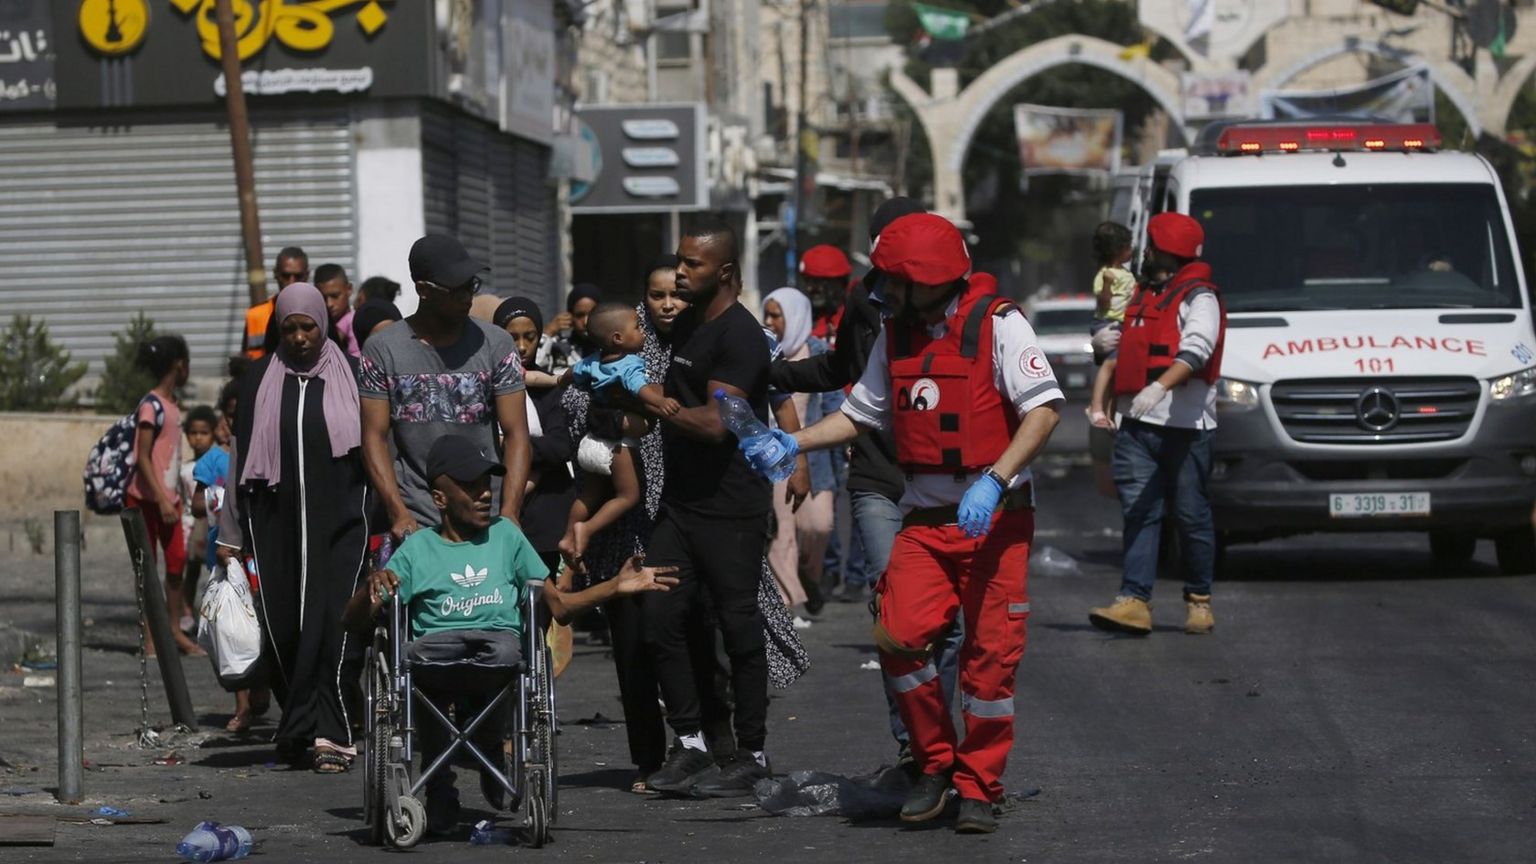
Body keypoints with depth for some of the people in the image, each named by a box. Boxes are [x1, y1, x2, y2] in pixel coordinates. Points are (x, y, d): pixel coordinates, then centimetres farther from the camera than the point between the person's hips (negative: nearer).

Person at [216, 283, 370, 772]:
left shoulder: (350, 378, 4)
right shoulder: (260, 382, 8)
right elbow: (240, 457, 11)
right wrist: (230, 535, 9)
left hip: (338, 524, -2)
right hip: (276, 527, 2)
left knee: (330, 626, -13)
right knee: (282, 630, 2)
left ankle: (330, 735, -14)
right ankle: (299, 728, 16)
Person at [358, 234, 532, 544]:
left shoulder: (496, 344, 4)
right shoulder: (382, 349, 3)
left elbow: (516, 434, 2)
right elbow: (375, 438, 2)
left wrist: (509, 513, -10)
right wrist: (399, 514, -10)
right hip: (415, 522, 0)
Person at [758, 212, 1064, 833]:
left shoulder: (996, 324, -9)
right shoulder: (896, 337, 11)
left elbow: (1045, 409, -16)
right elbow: (861, 413, 19)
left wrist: (993, 481, -25)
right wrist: (792, 444, 3)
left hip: (996, 518, -5)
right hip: (926, 519, 5)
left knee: (989, 653, -3)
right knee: (900, 637, -12)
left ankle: (978, 788, 10)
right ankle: (935, 765, 6)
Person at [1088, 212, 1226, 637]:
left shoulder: (1198, 297, -4)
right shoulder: (1144, 296, 24)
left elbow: (1197, 348, -21)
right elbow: (1126, 350, 38)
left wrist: (1159, 386, -35)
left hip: (1184, 425, -7)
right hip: (1136, 425, 7)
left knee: (1192, 514, 1)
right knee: (1138, 511, -3)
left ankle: (1199, 601, 13)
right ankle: (1134, 601, -10)